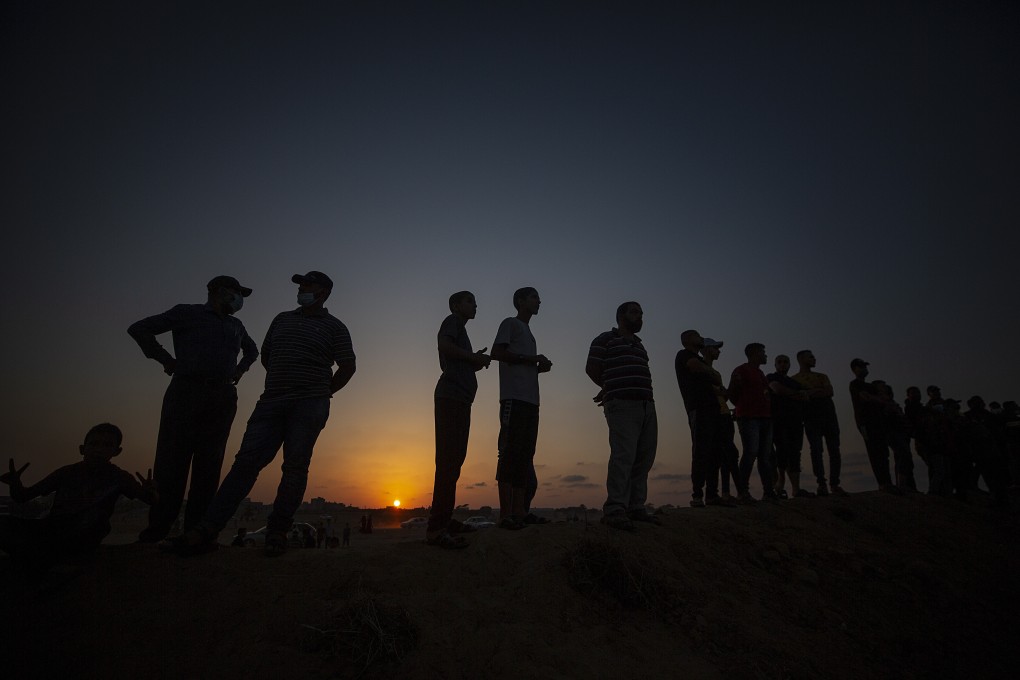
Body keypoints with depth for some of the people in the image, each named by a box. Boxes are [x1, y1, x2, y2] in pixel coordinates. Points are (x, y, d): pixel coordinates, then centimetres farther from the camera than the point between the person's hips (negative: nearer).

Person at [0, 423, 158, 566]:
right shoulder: (67, 473, -2)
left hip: (80, 540, -1)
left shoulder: (118, 477, -7)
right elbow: (22, 497, 5)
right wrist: (15, 483, -20)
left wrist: (150, 492, -33)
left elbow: (153, 500, -7)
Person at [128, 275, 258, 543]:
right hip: (187, 392, -4)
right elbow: (139, 329, 4)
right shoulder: (187, 313, 8)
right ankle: (155, 532, 0)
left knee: (209, 467, 0)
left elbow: (252, 349, 39)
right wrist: (166, 359, -2)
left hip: (223, 399, 4)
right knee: (171, 462, -6)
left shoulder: (236, 326, 22)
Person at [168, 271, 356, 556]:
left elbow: (347, 366, 4)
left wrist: (324, 391, 3)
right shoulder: (282, 319, 21)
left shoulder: (333, 327, 6)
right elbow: (265, 355, 29)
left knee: (295, 467, -6)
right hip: (271, 402, 4)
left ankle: (277, 532, 1)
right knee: (246, 461, -4)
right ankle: (207, 531, -7)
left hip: (309, 405, -4)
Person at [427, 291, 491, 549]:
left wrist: (477, 361, 11)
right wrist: (474, 357, -8)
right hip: (451, 397, -10)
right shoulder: (452, 321, 3)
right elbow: (444, 346, -18)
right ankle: (436, 527, -18)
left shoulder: (460, 329, 28)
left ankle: (444, 520, 14)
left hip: (460, 399, 10)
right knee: (448, 460, -16)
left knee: (453, 460, 9)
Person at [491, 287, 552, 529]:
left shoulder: (528, 333, 30)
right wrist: (531, 359, -9)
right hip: (514, 397, -9)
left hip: (531, 400, 9)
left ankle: (519, 513, 7)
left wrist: (540, 366, 8)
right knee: (511, 452, -12)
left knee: (525, 455, 5)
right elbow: (497, 352, -8)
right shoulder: (510, 323, 6)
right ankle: (506, 515, -12)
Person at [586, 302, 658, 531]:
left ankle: (636, 507, 14)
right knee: (623, 456, -17)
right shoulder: (606, 339, 4)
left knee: (644, 458, 6)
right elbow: (592, 368, 2)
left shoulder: (639, 345, 26)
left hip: (646, 405, 8)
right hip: (622, 405, -8)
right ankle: (614, 510, -15)